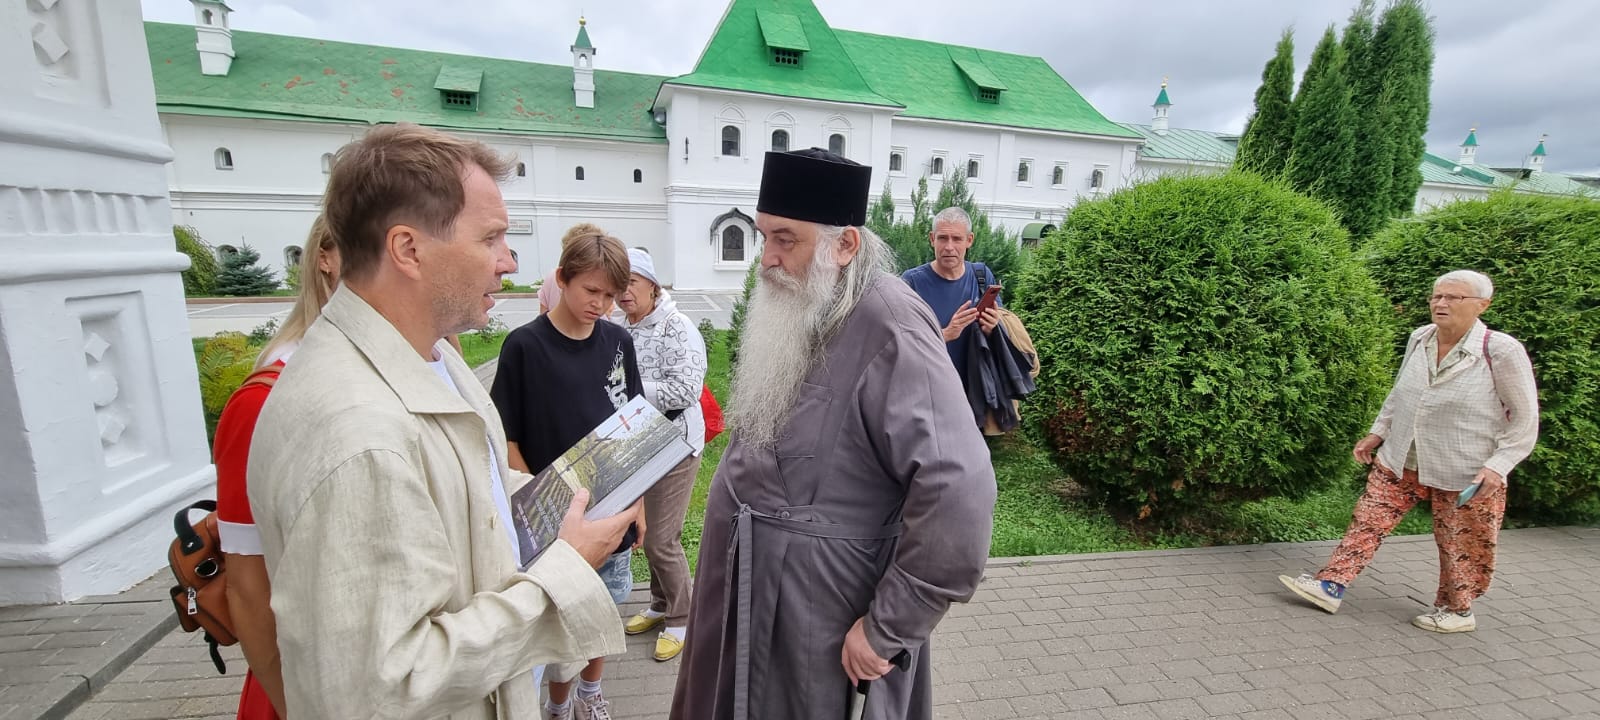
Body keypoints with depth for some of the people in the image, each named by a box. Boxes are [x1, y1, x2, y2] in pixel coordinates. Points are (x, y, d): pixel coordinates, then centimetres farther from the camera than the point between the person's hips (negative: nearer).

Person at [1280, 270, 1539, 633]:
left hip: (1465, 473, -4)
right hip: (1401, 460, 5)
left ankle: (1457, 610, 32)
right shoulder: (1419, 338, -1)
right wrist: (1377, 432, 12)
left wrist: (1498, 465, -18)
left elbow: (1524, 419, -9)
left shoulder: (1501, 350, -15)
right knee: (1368, 520, 4)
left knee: (1459, 546, 11)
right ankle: (1331, 584, 9)